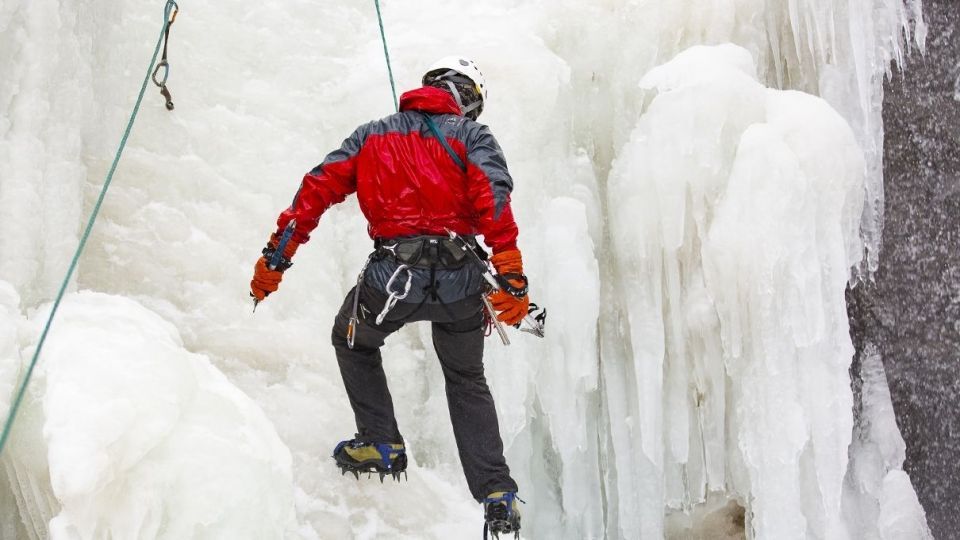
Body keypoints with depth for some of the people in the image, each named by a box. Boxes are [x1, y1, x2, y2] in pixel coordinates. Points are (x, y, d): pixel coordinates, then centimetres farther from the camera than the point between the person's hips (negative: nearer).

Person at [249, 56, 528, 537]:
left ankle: (381, 445, 22)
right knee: (467, 380, 24)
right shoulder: (472, 136, 11)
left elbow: (318, 188, 9)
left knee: (353, 342, 32)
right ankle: (497, 495, 17)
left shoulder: (373, 135, 18)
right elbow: (494, 199, -7)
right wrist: (512, 280, -12)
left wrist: (275, 258, 10)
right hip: (461, 280, 1)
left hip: (394, 276, 0)